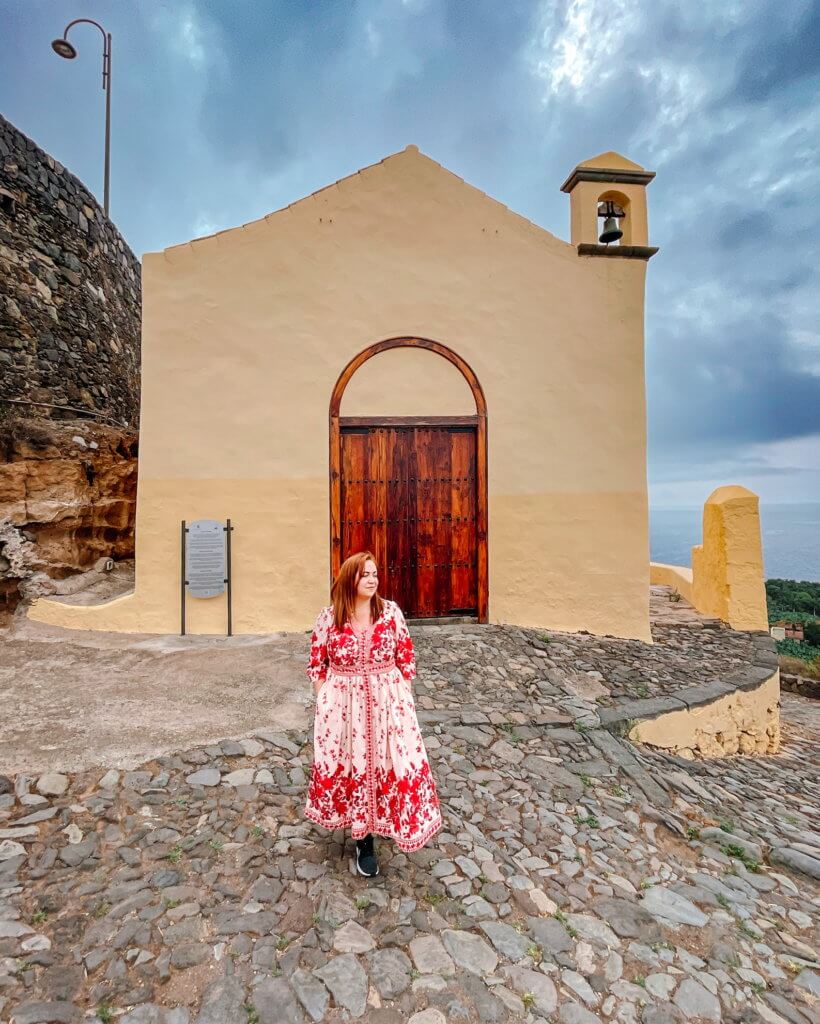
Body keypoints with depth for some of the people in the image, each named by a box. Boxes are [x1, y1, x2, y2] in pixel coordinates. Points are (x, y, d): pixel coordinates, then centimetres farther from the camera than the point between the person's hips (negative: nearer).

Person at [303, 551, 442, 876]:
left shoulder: (391, 611, -7)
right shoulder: (329, 616, -9)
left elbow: (406, 657, 1)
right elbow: (317, 662, 1)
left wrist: (404, 696, 1)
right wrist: (323, 700, 1)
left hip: (387, 701, 1)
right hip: (342, 704, 0)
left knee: (390, 761, 10)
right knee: (349, 765, 12)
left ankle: (386, 821, 42)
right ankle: (363, 839, 35)